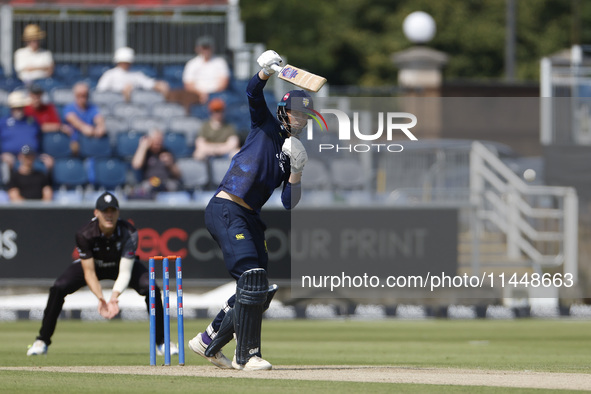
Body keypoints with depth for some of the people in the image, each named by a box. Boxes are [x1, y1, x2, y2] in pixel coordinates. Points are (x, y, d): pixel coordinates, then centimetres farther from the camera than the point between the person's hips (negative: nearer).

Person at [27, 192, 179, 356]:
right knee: (58, 288, -21)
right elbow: (89, 273, -30)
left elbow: (124, 273, -33)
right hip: (93, 264, 0)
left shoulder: (129, 233, -33)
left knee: (151, 288, -25)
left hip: (123, 264, 0)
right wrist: (100, 298, -48)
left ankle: (162, 342, -6)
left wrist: (114, 296, -51)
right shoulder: (84, 234, -33)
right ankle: (42, 341, -5)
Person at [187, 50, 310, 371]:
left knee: (261, 292, 7)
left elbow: (289, 203, 6)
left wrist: (296, 172, -9)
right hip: (225, 210, -8)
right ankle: (247, 354, -17)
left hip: (249, 217, 8)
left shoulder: (293, 152, 16)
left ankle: (208, 343, 21)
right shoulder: (266, 125, 4)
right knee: (252, 279, -19)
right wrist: (266, 72, -34)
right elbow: (253, 93, -15)